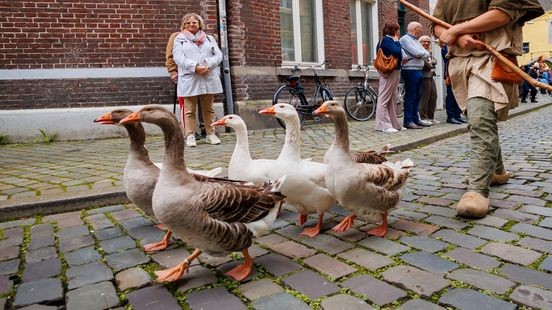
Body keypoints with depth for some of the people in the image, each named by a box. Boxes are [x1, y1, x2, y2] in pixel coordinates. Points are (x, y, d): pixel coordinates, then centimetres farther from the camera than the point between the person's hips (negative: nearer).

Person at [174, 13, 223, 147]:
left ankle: (211, 134, 14)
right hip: (189, 80, -2)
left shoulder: (209, 38, 19)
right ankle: (190, 136, 3)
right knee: (189, 110, -1)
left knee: (208, 109, 7)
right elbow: (178, 58, -4)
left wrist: (207, 65, -12)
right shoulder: (179, 39, 11)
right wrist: (195, 66, -18)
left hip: (209, 79, 2)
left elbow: (218, 55, 7)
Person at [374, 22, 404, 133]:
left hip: (394, 71, 10)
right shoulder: (387, 40, -11)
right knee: (384, 99, -8)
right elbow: (396, 52, -23)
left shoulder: (388, 40, 19)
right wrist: (397, 41, -8)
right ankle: (384, 125, -7)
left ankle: (394, 124, 16)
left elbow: (397, 54, 18)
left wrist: (401, 59, 0)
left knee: (392, 99, 11)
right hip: (389, 72, -10)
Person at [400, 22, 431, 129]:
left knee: (417, 96, 11)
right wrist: (424, 53, 3)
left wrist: (419, 54, -7)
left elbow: (427, 54, 12)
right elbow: (416, 53, -17)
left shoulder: (416, 41, 22)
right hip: (410, 71, -9)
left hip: (418, 71, 9)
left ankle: (415, 119, 18)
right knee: (410, 96, -8)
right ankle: (408, 121, -6)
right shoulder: (405, 39, -6)